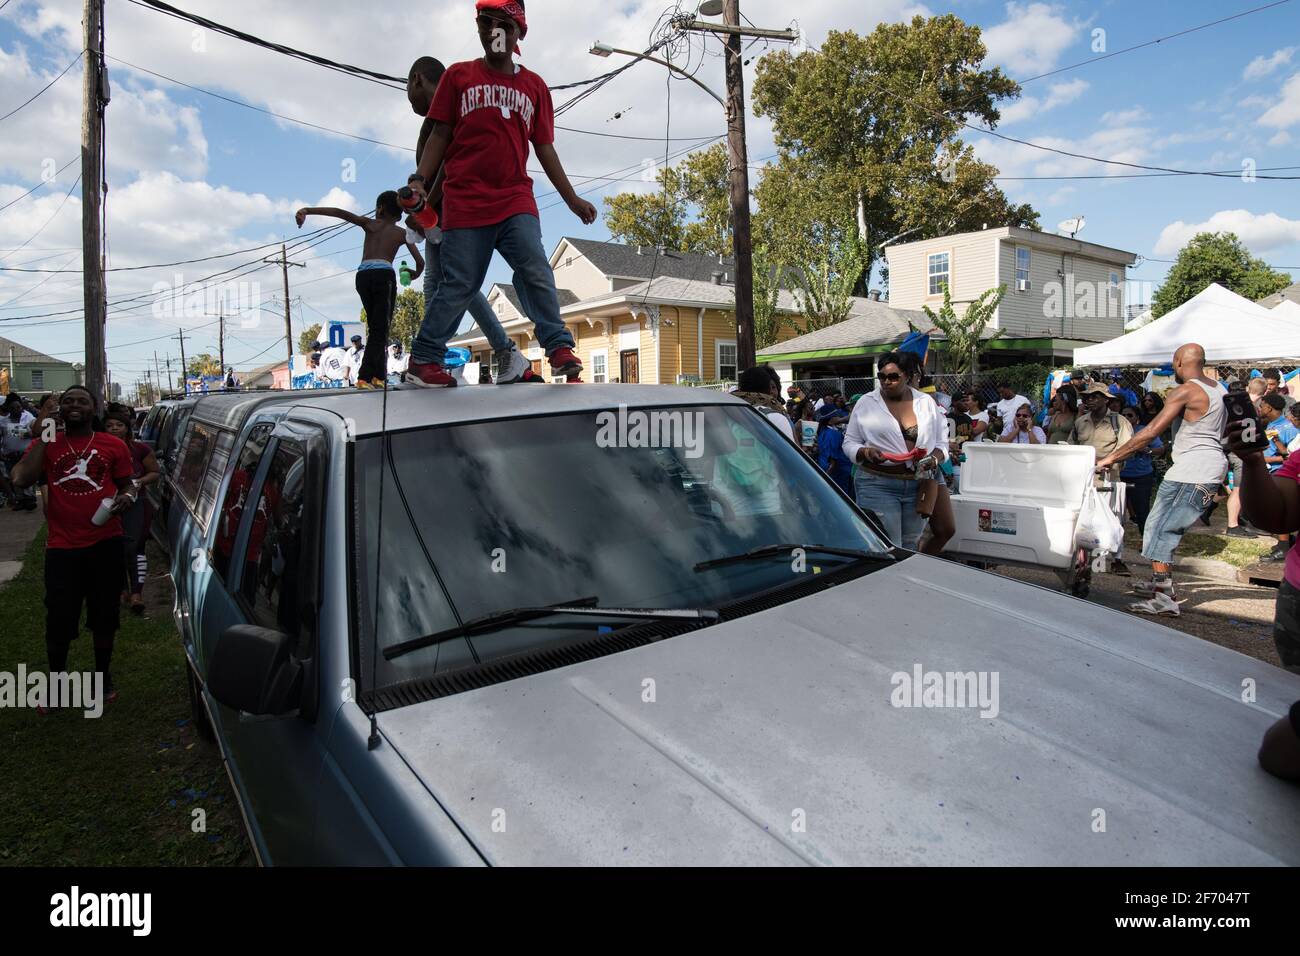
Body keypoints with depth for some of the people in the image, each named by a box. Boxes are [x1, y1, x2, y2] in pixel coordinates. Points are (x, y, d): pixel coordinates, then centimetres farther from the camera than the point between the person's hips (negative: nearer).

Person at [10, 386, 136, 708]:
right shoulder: (45, 445, 4)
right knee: (59, 619, 4)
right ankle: (55, 678, 27)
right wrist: (41, 438, -9)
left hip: (106, 544, 0)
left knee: (104, 615, 12)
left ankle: (103, 675, 31)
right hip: (62, 547, 0)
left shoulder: (113, 446, 4)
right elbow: (21, 479, -11)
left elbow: (127, 485, 12)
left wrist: (127, 497, -11)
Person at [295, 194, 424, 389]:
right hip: (384, 274, -3)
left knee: (375, 328, 15)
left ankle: (378, 376, 9)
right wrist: (414, 274, 37)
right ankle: (364, 377, -20)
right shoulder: (402, 233, 17)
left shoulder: (370, 224, 19)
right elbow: (420, 262, 14)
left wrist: (307, 210, 0)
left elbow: (339, 212, 7)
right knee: (381, 329, -4)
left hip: (363, 276, 3)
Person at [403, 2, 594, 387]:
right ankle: (423, 358, 10)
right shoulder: (458, 76, 11)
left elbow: (544, 147, 15)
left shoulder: (534, 86, 14)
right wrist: (421, 180, -5)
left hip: (516, 200, 2)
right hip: (464, 202, -2)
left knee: (535, 271, -16)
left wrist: (571, 198, 9)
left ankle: (559, 348, -12)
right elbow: (440, 134, 8)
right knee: (459, 285, -3)